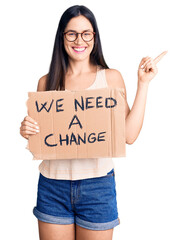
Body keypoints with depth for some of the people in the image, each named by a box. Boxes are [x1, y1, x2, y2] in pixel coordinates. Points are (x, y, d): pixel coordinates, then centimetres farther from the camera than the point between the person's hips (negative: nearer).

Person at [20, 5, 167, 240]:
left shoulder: (111, 77, 2)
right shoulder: (46, 82, 6)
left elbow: (128, 135, -7)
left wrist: (143, 83, -6)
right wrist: (27, 130, -10)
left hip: (97, 184, -1)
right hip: (52, 185, 2)